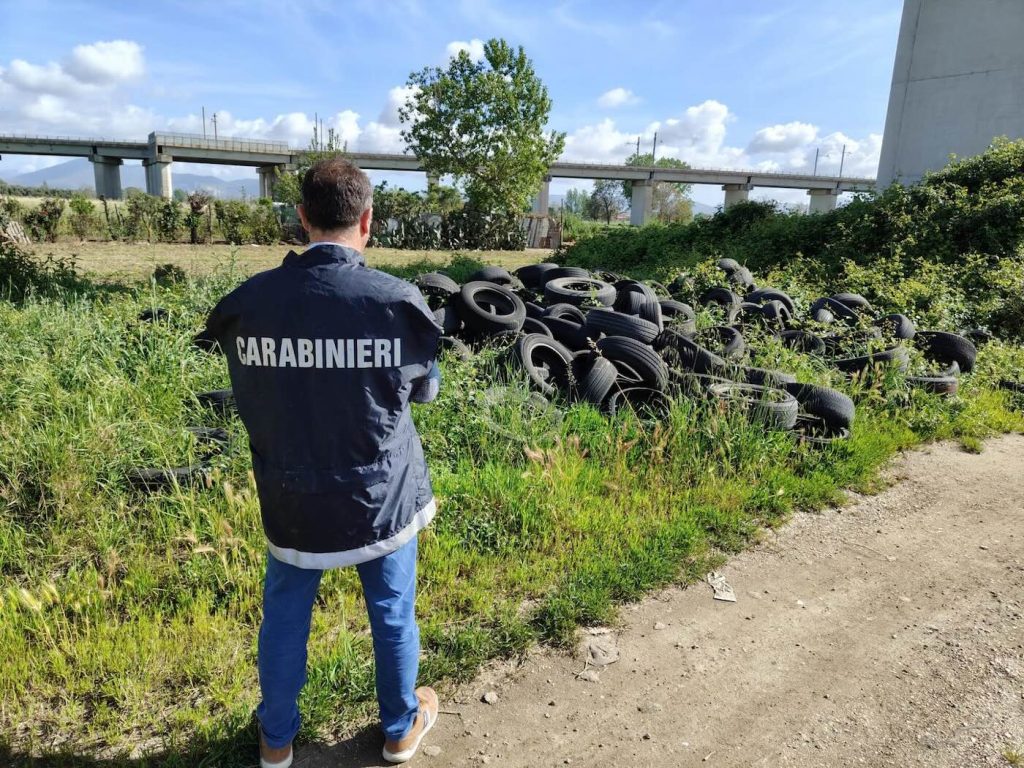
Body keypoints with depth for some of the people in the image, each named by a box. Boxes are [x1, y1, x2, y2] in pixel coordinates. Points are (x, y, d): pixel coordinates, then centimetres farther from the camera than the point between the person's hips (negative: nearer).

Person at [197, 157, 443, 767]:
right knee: (393, 616, 19)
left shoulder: (249, 300, -12)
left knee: (285, 617, 22)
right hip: (382, 495, -1)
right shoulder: (397, 301, -18)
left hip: (292, 499, 2)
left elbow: (248, 398, 4)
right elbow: (425, 389, -1)